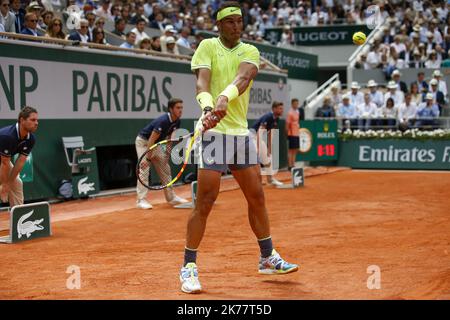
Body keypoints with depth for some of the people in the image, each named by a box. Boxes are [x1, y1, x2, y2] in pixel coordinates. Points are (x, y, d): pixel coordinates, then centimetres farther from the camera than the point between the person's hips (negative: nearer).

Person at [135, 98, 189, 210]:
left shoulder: (176, 122, -7)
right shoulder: (163, 121, -32)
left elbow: (169, 137, 8)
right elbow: (151, 140, -31)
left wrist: (167, 152, 4)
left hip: (156, 144, 8)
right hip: (143, 142, -8)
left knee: (165, 169, 9)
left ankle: (171, 197, 17)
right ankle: (141, 200, -19)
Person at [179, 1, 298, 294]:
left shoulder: (250, 51, 8)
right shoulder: (208, 47, 1)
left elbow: (242, 79, -13)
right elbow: (202, 82, -15)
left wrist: (225, 98, -34)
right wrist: (208, 107, -36)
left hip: (242, 132, 5)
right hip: (215, 131, -5)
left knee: (257, 196, 12)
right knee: (205, 202, -8)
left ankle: (268, 258, 28)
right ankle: (189, 267, 1)